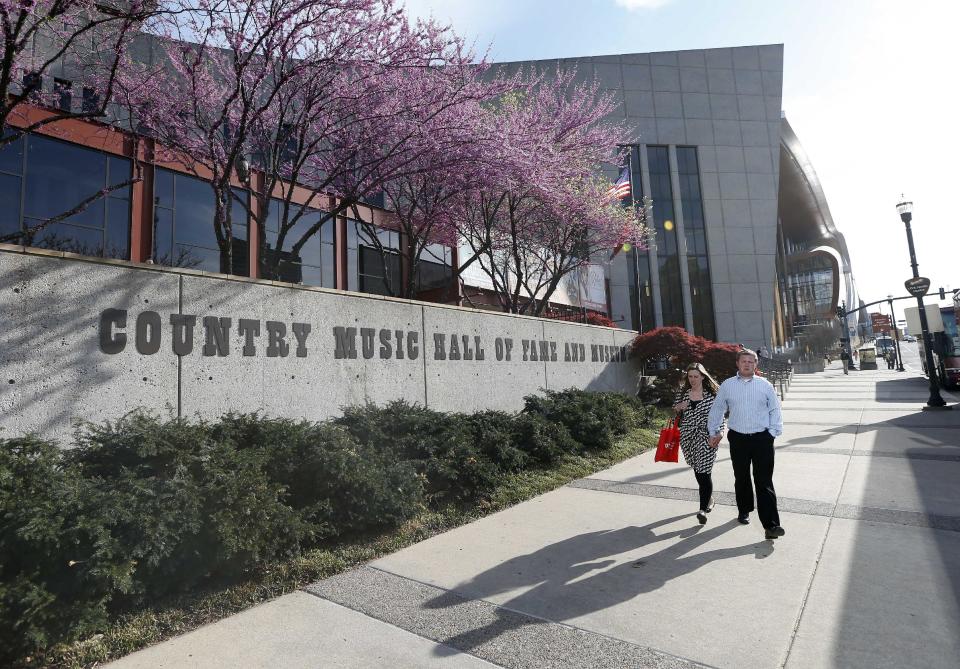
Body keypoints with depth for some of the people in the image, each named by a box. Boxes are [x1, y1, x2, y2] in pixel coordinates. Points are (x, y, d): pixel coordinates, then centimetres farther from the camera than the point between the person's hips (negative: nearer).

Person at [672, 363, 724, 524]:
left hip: (706, 436, -4)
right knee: (697, 470, 15)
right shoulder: (683, 392, 7)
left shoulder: (712, 393, -4)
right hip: (688, 436, 5)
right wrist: (679, 407, -7)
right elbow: (674, 411, 16)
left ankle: (703, 509, -9)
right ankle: (709, 499, 37)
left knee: (704, 471, -11)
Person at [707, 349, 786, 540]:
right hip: (738, 439, 2)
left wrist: (773, 432, -2)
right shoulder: (727, 385, 3)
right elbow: (716, 409, 11)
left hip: (762, 439, -1)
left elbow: (775, 409, 6)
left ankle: (771, 525, -1)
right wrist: (714, 432, 11)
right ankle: (744, 511, 34)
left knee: (764, 482, -3)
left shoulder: (765, 385, 2)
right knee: (741, 478, 15)